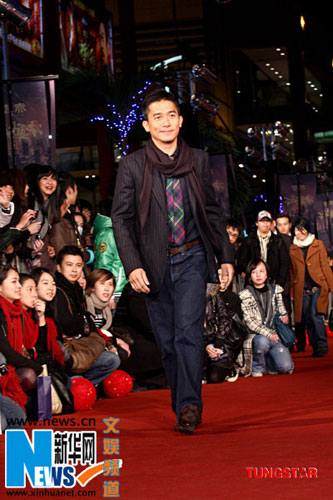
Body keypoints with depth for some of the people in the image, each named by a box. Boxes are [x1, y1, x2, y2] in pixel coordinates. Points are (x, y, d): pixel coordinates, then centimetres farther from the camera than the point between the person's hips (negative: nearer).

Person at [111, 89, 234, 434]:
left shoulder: (198, 160, 6)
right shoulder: (132, 165, -2)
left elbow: (212, 211, 15)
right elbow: (121, 218, -3)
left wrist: (225, 257, 12)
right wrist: (133, 266, -13)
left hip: (191, 259, 0)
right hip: (155, 265, 0)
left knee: (188, 331, -15)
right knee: (167, 342, 6)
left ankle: (189, 406, -17)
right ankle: (183, 407, 18)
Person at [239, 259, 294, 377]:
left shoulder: (275, 290, 10)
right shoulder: (246, 295, -1)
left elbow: (282, 312, 22)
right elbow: (249, 322, -8)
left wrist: (283, 316, -3)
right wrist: (268, 333, -19)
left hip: (274, 335, 3)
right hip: (255, 335, -2)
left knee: (286, 367, -18)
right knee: (262, 341, -39)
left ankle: (268, 361, 16)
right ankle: (257, 367, -10)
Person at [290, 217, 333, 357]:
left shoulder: (318, 245, 7)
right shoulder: (292, 248, 12)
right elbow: (292, 272, 15)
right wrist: (291, 292, 12)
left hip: (318, 287, -3)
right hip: (302, 291, 3)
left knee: (315, 314, -19)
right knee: (308, 319, 2)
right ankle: (315, 348, 11)